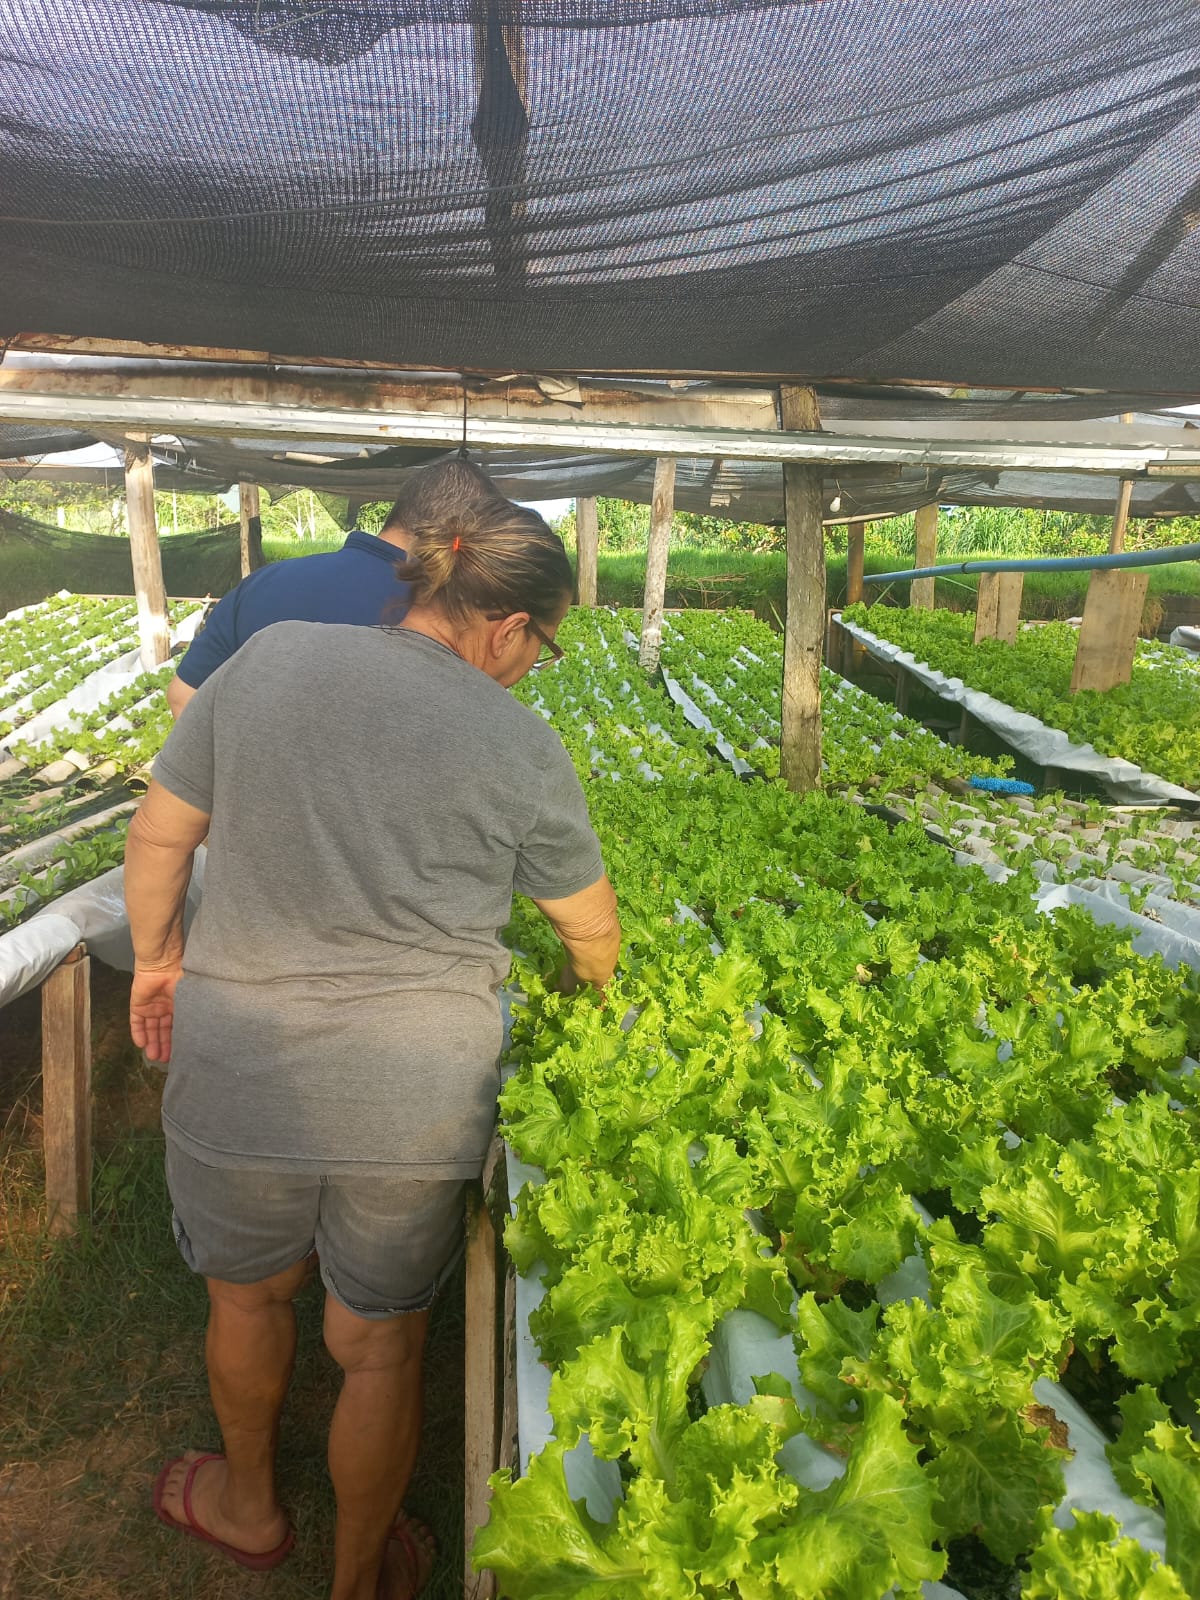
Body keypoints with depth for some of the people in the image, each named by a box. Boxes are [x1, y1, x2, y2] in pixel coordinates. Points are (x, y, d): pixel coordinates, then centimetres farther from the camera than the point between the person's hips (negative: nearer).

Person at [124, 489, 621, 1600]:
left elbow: (159, 834, 2)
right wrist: (591, 983, 27)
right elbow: (591, 927, 4)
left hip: (239, 1074, 2)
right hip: (415, 1100, -2)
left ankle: (247, 1504, 55)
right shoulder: (521, 745, -8)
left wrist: (158, 955, 19)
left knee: (248, 1291, 28)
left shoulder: (270, 658, -4)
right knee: (382, 1342, 20)